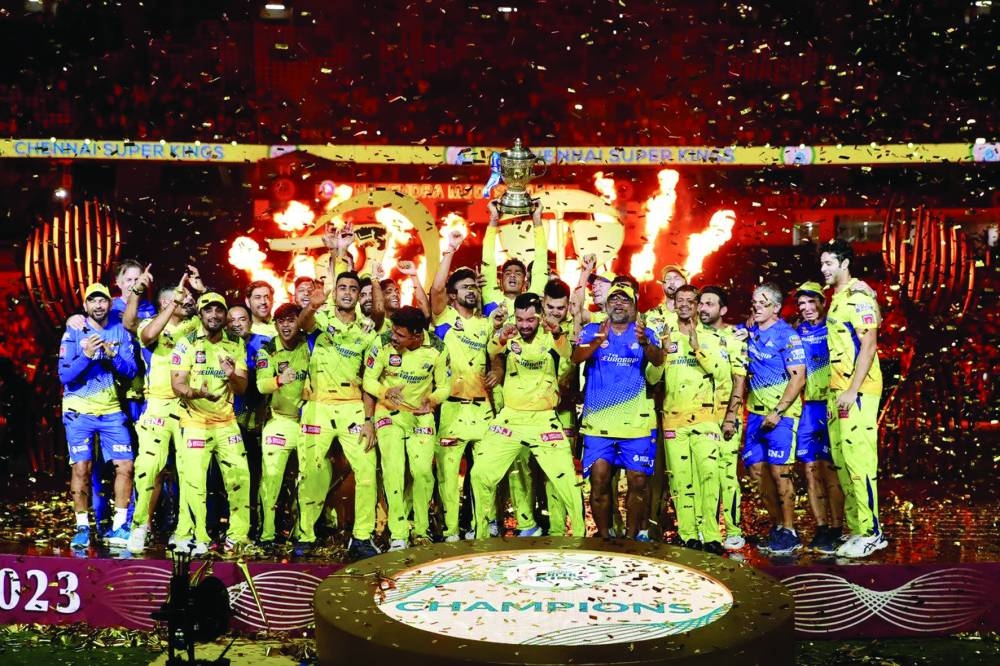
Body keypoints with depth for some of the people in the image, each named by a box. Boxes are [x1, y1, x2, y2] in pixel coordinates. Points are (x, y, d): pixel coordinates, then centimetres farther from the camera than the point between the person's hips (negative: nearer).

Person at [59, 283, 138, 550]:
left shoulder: (121, 333, 6)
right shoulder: (73, 333, -1)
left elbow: (130, 372, 0)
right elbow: (65, 375, -7)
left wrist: (113, 355, -17)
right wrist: (86, 355, -22)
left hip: (111, 410, 3)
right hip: (79, 410, -2)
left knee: (125, 466, -3)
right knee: (81, 469, -5)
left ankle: (119, 526, 7)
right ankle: (82, 528, 5)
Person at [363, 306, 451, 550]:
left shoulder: (437, 349, -13)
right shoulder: (383, 343, -16)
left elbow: (445, 386, -2)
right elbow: (368, 380, -9)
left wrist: (432, 399, -24)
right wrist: (387, 392, -29)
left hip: (421, 414, 1)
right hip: (390, 413, -1)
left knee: (423, 470, -11)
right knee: (393, 469, -15)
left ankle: (421, 529, 9)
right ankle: (398, 534, -9)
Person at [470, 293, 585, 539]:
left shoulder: (550, 338, -4)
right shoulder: (509, 338, -1)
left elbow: (567, 354, -27)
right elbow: (493, 355, -22)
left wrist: (558, 333, -49)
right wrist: (498, 340, -46)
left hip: (544, 420, -2)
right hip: (509, 417, 2)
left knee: (566, 479, -7)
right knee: (480, 474, -2)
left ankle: (579, 535, 10)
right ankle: (481, 534, 16)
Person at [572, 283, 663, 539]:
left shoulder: (645, 333, 7)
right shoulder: (592, 331, 8)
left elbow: (658, 360, -12)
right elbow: (577, 357, -9)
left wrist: (645, 342, -34)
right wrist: (598, 340, -29)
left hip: (636, 421, 0)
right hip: (598, 419, 0)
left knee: (638, 481, -1)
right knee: (599, 480, -3)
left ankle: (631, 537, 12)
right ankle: (603, 537, 10)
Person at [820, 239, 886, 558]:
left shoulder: (858, 296, -10)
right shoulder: (837, 299, 18)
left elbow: (869, 346, -16)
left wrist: (852, 390, -20)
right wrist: (834, 391, 16)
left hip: (857, 391, -10)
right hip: (838, 391, 10)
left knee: (858, 459, -8)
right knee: (841, 460, 11)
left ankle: (870, 533, -3)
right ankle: (856, 529, 18)